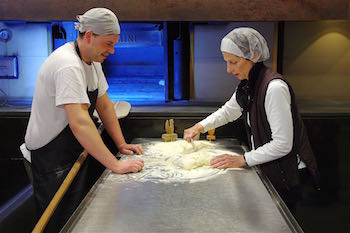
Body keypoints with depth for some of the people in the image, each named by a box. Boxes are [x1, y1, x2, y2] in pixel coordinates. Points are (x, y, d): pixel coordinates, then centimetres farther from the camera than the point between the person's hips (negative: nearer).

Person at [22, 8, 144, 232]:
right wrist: (116, 165, -35)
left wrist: (122, 144, 2)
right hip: (52, 155, -9)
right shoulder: (68, 65, -28)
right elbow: (79, 122, -36)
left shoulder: (93, 60, 3)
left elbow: (104, 104, 8)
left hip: (75, 149, 9)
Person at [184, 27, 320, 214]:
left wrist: (242, 160, -20)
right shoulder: (247, 85, 3)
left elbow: (283, 144, -25)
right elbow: (228, 111, 19)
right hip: (265, 172, 8)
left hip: (285, 178, -8)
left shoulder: (274, 88, -25)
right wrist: (200, 127, 4)